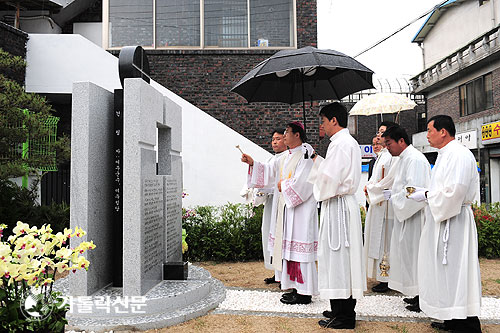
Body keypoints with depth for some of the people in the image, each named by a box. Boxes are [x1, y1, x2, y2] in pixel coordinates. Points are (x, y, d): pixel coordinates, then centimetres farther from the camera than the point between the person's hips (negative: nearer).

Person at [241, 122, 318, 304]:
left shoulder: (305, 155, -12)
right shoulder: (286, 157, 16)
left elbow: (301, 183, -21)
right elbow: (270, 170, 20)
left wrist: (283, 185, -7)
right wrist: (252, 163, 9)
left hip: (300, 209, -9)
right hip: (286, 208, 9)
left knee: (298, 246, -6)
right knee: (288, 246, 12)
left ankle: (304, 293, 1)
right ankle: (296, 288, 21)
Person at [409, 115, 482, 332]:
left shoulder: (459, 154, -16)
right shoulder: (445, 155, 17)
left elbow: (455, 190, -25)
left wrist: (426, 195, -13)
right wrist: (424, 191, 11)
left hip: (453, 222, -10)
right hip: (441, 219, 10)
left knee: (456, 270, -4)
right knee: (445, 271, 15)